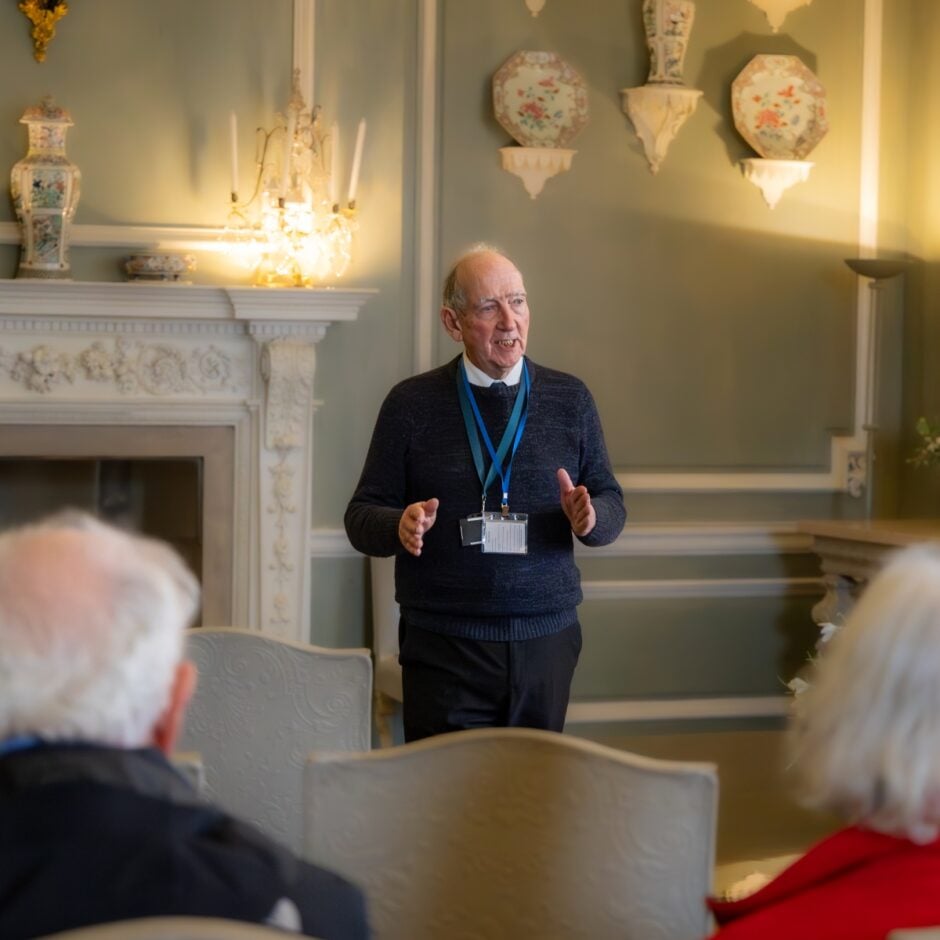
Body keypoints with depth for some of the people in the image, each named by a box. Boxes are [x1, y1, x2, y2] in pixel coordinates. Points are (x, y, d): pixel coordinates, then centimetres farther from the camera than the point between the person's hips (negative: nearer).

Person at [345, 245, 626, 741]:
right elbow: (361, 516, 3)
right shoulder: (412, 403, 2)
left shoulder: (570, 398, 8)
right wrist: (399, 526, -19)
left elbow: (611, 504, 10)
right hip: (444, 648, -2)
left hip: (545, 643, 2)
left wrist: (591, 517, -13)